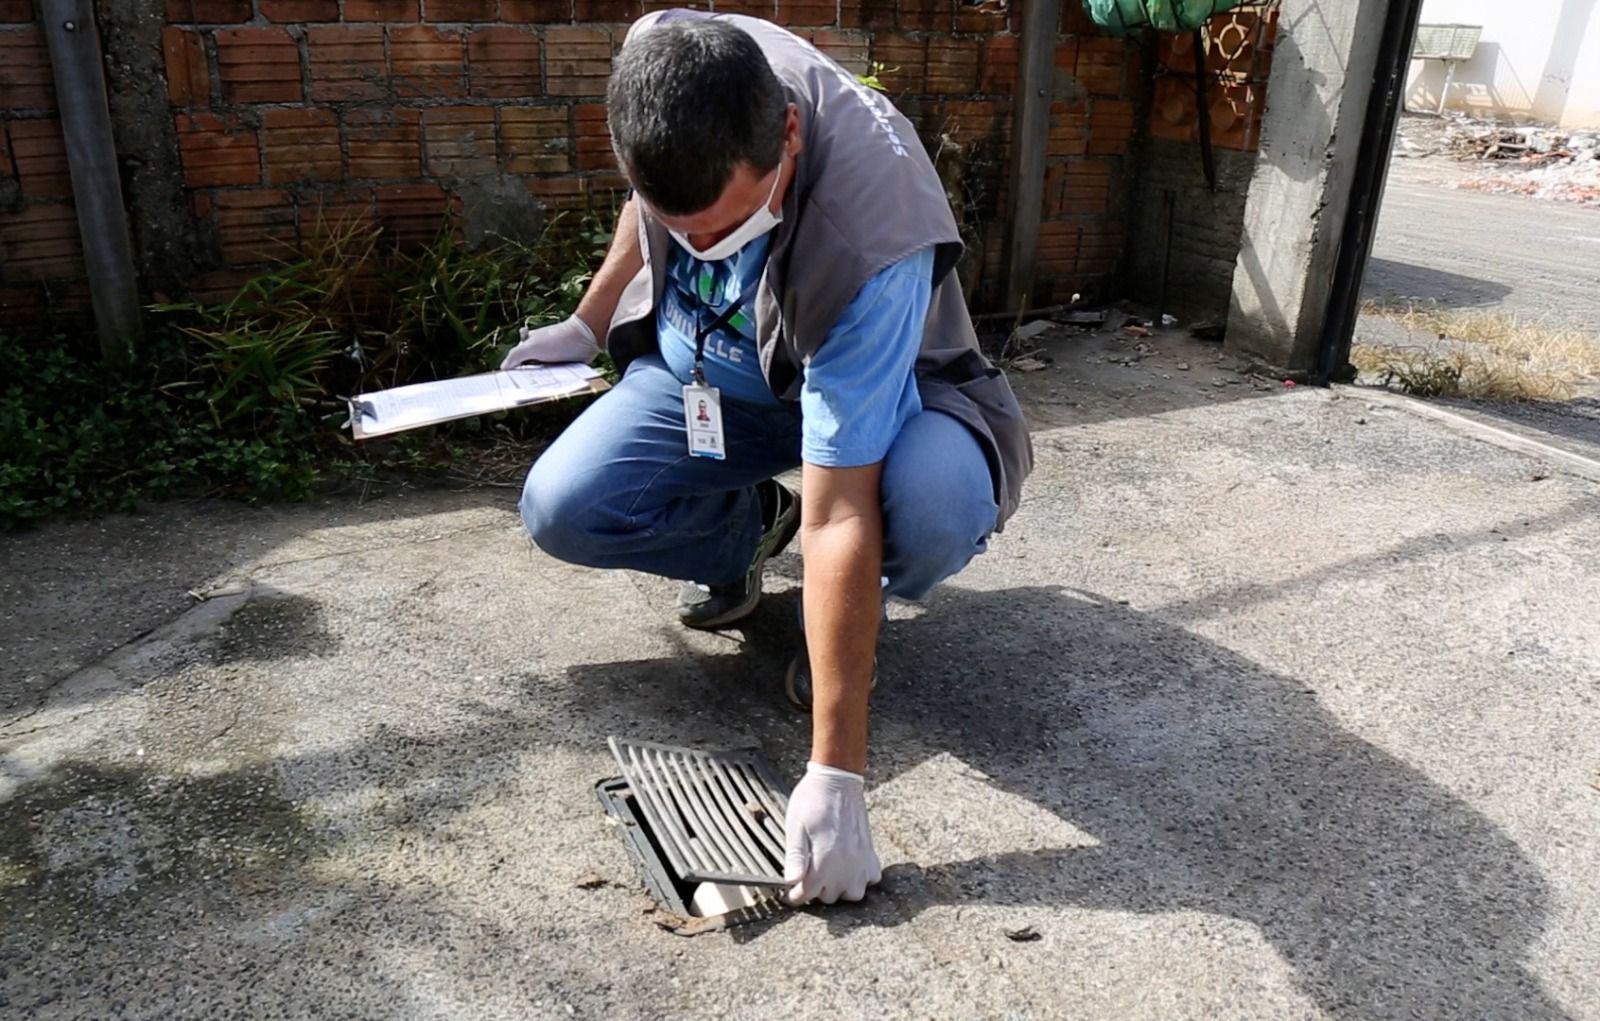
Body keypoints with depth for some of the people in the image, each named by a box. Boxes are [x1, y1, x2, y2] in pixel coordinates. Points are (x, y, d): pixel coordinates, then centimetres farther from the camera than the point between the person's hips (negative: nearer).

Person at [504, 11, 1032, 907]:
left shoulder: (872, 236, -39)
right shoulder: (668, 68, -24)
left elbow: (839, 516, -40)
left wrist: (835, 775, -37)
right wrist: (590, 320, 13)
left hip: (868, 387, -4)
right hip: (698, 365, 5)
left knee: (939, 505, -37)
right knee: (561, 508, -17)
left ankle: (857, 602, 0)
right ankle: (746, 530, 12)